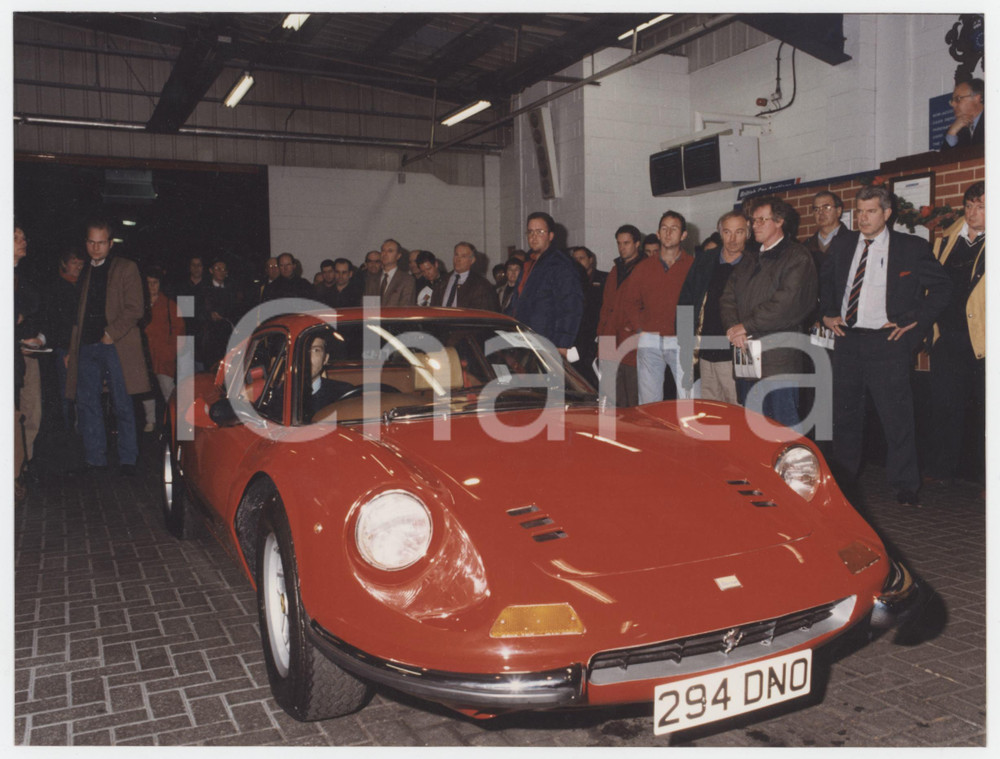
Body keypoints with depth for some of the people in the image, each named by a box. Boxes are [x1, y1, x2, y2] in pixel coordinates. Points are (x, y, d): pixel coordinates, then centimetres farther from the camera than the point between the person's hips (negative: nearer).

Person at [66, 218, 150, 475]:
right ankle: (96, 460, 12)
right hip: (87, 347, 5)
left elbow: (135, 309, -5)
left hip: (117, 346, -5)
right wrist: (72, 349, 12)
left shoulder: (126, 268, 3)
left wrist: (111, 334, -12)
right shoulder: (84, 273, 19)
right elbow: (80, 313, 20)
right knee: (86, 404, 4)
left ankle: (127, 460, 7)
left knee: (122, 406, -1)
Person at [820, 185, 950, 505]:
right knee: (845, 414, 11)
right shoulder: (841, 245, 10)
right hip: (846, 339, 4)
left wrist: (916, 321, -4)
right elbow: (825, 283, 24)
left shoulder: (911, 248, 0)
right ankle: (843, 478, 23)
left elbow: (941, 286, 4)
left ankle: (905, 485, 9)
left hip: (887, 341, -4)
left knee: (896, 415, -3)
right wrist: (827, 314, 10)